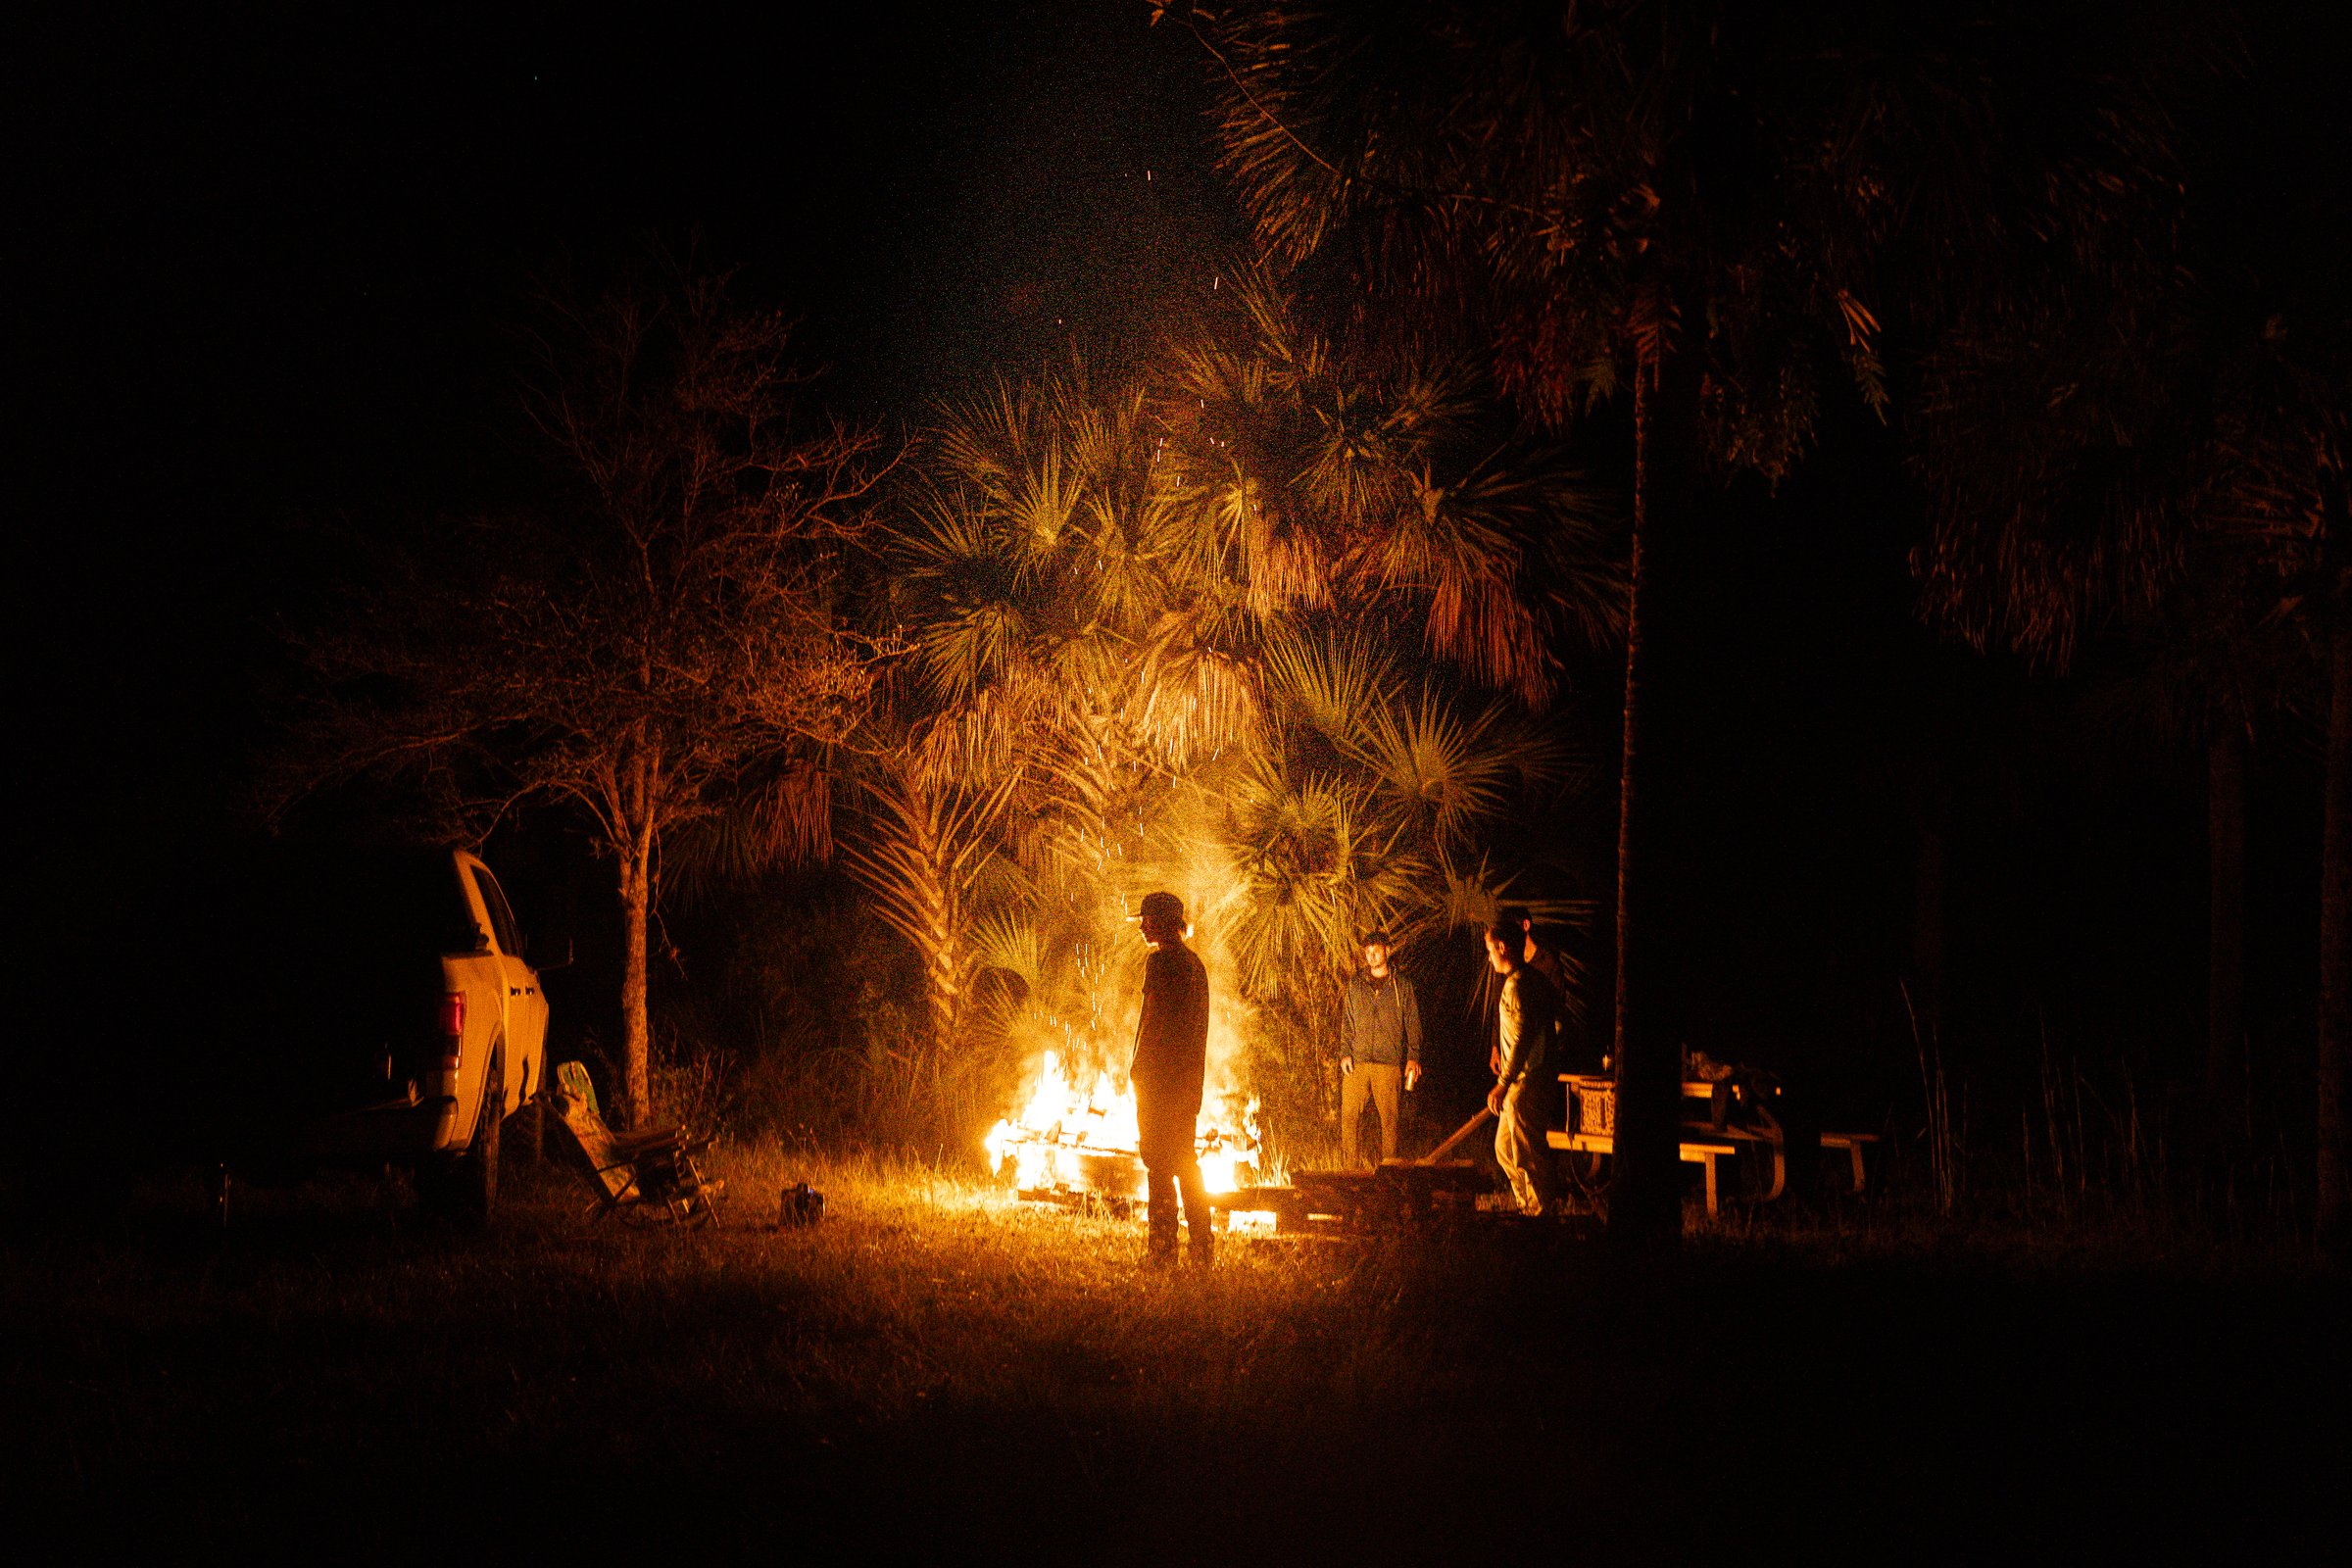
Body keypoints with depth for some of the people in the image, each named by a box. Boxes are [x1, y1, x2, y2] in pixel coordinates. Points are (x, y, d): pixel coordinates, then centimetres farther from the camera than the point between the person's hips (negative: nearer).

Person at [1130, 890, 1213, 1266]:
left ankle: (1163, 1249, -9)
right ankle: (1201, 1246, 15)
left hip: (1161, 1070, -9)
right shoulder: (1194, 961, 16)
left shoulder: (1160, 961, -12)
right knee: (1185, 1158, 14)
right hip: (1190, 1072, 9)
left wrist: (1138, 1067, -13)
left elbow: (1152, 1018, -17)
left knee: (1158, 1158, -7)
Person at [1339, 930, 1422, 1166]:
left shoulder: (1401, 985, 8)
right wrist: (1345, 1053, 3)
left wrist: (1413, 1057, -1)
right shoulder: (1355, 984, 13)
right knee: (1348, 1115, -4)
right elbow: (1346, 1022, 14)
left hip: (1389, 1062, -1)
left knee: (1389, 1117, -1)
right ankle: (1348, 1167, 1)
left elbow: (1412, 1023, 8)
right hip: (1357, 1062, 2)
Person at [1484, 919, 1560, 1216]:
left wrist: (1503, 1084, -24)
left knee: (1528, 1153, -5)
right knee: (1505, 1149, 17)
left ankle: (1539, 1210, -1)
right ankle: (1527, 1206, 22)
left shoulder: (1518, 984, -18)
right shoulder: (1535, 978, 14)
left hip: (1524, 1080, -11)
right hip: (1526, 1079, 11)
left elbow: (1523, 1038, -24)